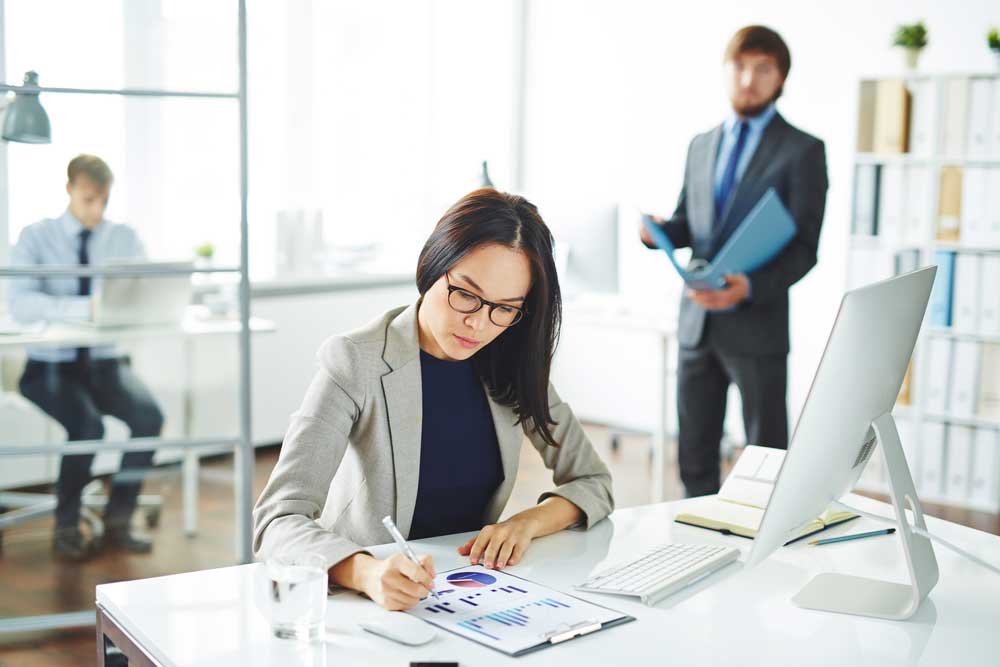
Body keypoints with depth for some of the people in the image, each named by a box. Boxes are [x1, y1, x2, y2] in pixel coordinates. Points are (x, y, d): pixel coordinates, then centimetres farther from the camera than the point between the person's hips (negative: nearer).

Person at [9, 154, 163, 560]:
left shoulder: (125, 238, 5)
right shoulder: (36, 237, -5)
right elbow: (20, 303, -20)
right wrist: (85, 307, -34)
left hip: (104, 362, 3)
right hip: (51, 364, -3)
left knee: (149, 416, -26)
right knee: (88, 425, -31)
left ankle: (118, 521, -7)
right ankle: (67, 527, -6)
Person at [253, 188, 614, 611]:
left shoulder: (511, 364, 0)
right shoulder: (356, 364, -16)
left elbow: (592, 483, 6)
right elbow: (278, 521, -23)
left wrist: (527, 522, -14)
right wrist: (368, 573, -41)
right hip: (364, 601, -2)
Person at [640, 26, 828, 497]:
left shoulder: (802, 150, -3)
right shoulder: (701, 145, 13)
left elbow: (804, 247, -8)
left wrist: (750, 288, -25)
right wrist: (659, 230, -4)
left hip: (757, 326, -5)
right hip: (697, 322, 5)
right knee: (695, 458, 12)